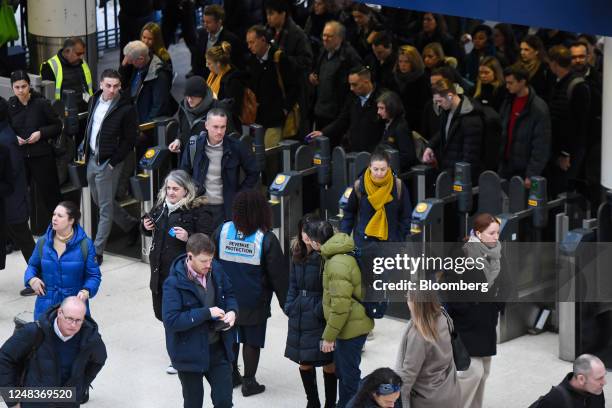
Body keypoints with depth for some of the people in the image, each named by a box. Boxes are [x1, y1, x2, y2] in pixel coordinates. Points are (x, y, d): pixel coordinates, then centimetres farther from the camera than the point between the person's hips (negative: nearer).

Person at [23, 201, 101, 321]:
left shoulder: (85, 244, -8)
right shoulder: (43, 242, 1)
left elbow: (94, 275, -4)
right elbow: (33, 265, 15)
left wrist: (86, 291, -22)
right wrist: (31, 279, -6)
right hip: (47, 304, 2)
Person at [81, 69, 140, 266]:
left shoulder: (126, 108, -14)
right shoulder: (94, 100, 5)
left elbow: (129, 140, -12)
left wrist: (113, 162, -14)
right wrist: (85, 149, 12)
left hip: (108, 163, -7)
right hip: (92, 159, 7)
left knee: (105, 207, -2)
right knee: (99, 201, 19)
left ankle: (97, 251, 4)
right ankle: (131, 225, 39)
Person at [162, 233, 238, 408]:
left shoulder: (216, 270, -5)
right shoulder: (174, 283, -22)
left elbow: (229, 294, 12)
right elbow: (171, 320, -28)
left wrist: (232, 311, -10)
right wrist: (207, 313, -27)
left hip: (217, 348, 4)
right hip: (190, 353, -4)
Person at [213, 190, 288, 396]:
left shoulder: (222, 231, -10)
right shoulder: (266, 239, -18)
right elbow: (278, 274, -12)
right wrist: (285, 301, 0)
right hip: (255, 302, -3)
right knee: (252, 341, 9)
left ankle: (231, 375, 31)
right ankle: (249, 382, 16)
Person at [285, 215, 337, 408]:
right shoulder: (298, 254, 7)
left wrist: (319, 311, -18)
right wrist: (290, 306, 5)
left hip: (321, 319, -7)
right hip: (299, 317, 7)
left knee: (328, 363, 3)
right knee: (304, 361, 15)